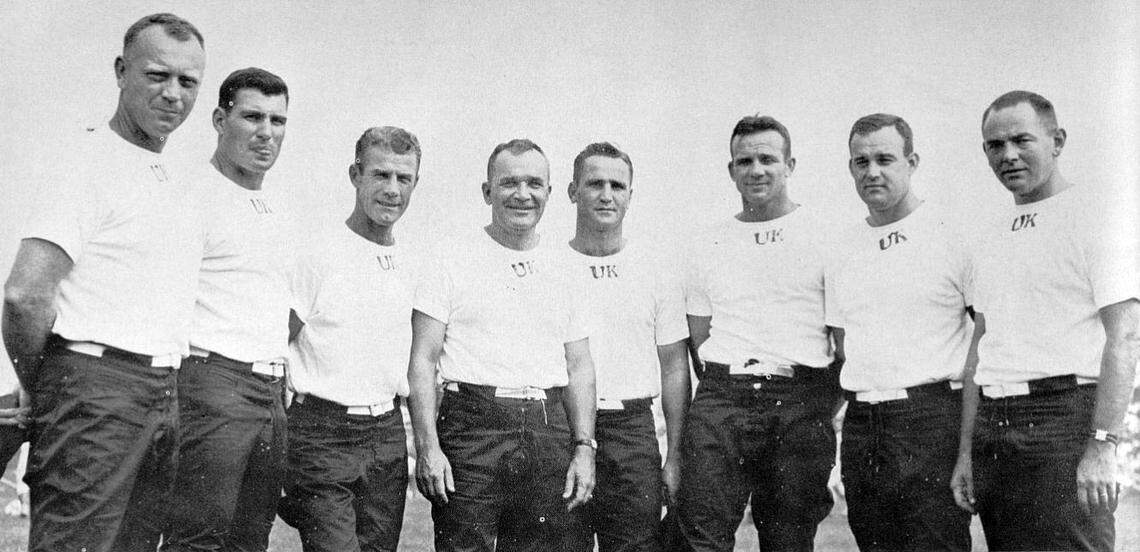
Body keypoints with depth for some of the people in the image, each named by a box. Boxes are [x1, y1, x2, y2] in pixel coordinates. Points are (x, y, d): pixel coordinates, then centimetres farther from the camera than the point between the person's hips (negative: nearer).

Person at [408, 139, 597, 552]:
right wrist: (427, 448, -11)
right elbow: (422, 362, -1)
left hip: (549, 433, 3)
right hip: (473, 428, -3)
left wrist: (584, 446, 3)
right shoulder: (453, 266, 3)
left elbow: (580, 369, 14)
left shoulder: (565, 271, 14)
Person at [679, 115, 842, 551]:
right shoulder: (712, 246, 14)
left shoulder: (824, 234, 5)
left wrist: (828, 404, -1)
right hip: (722, 397, 2)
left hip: (801, 399, -2)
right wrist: (727, 389, 5)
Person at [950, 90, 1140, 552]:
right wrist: (966, 451, 15)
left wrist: (1103, 444, -19)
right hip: (992, 426, 6)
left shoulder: (1096, 216, -3)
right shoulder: (995, 236, 18)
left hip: (1062, 415, -6)